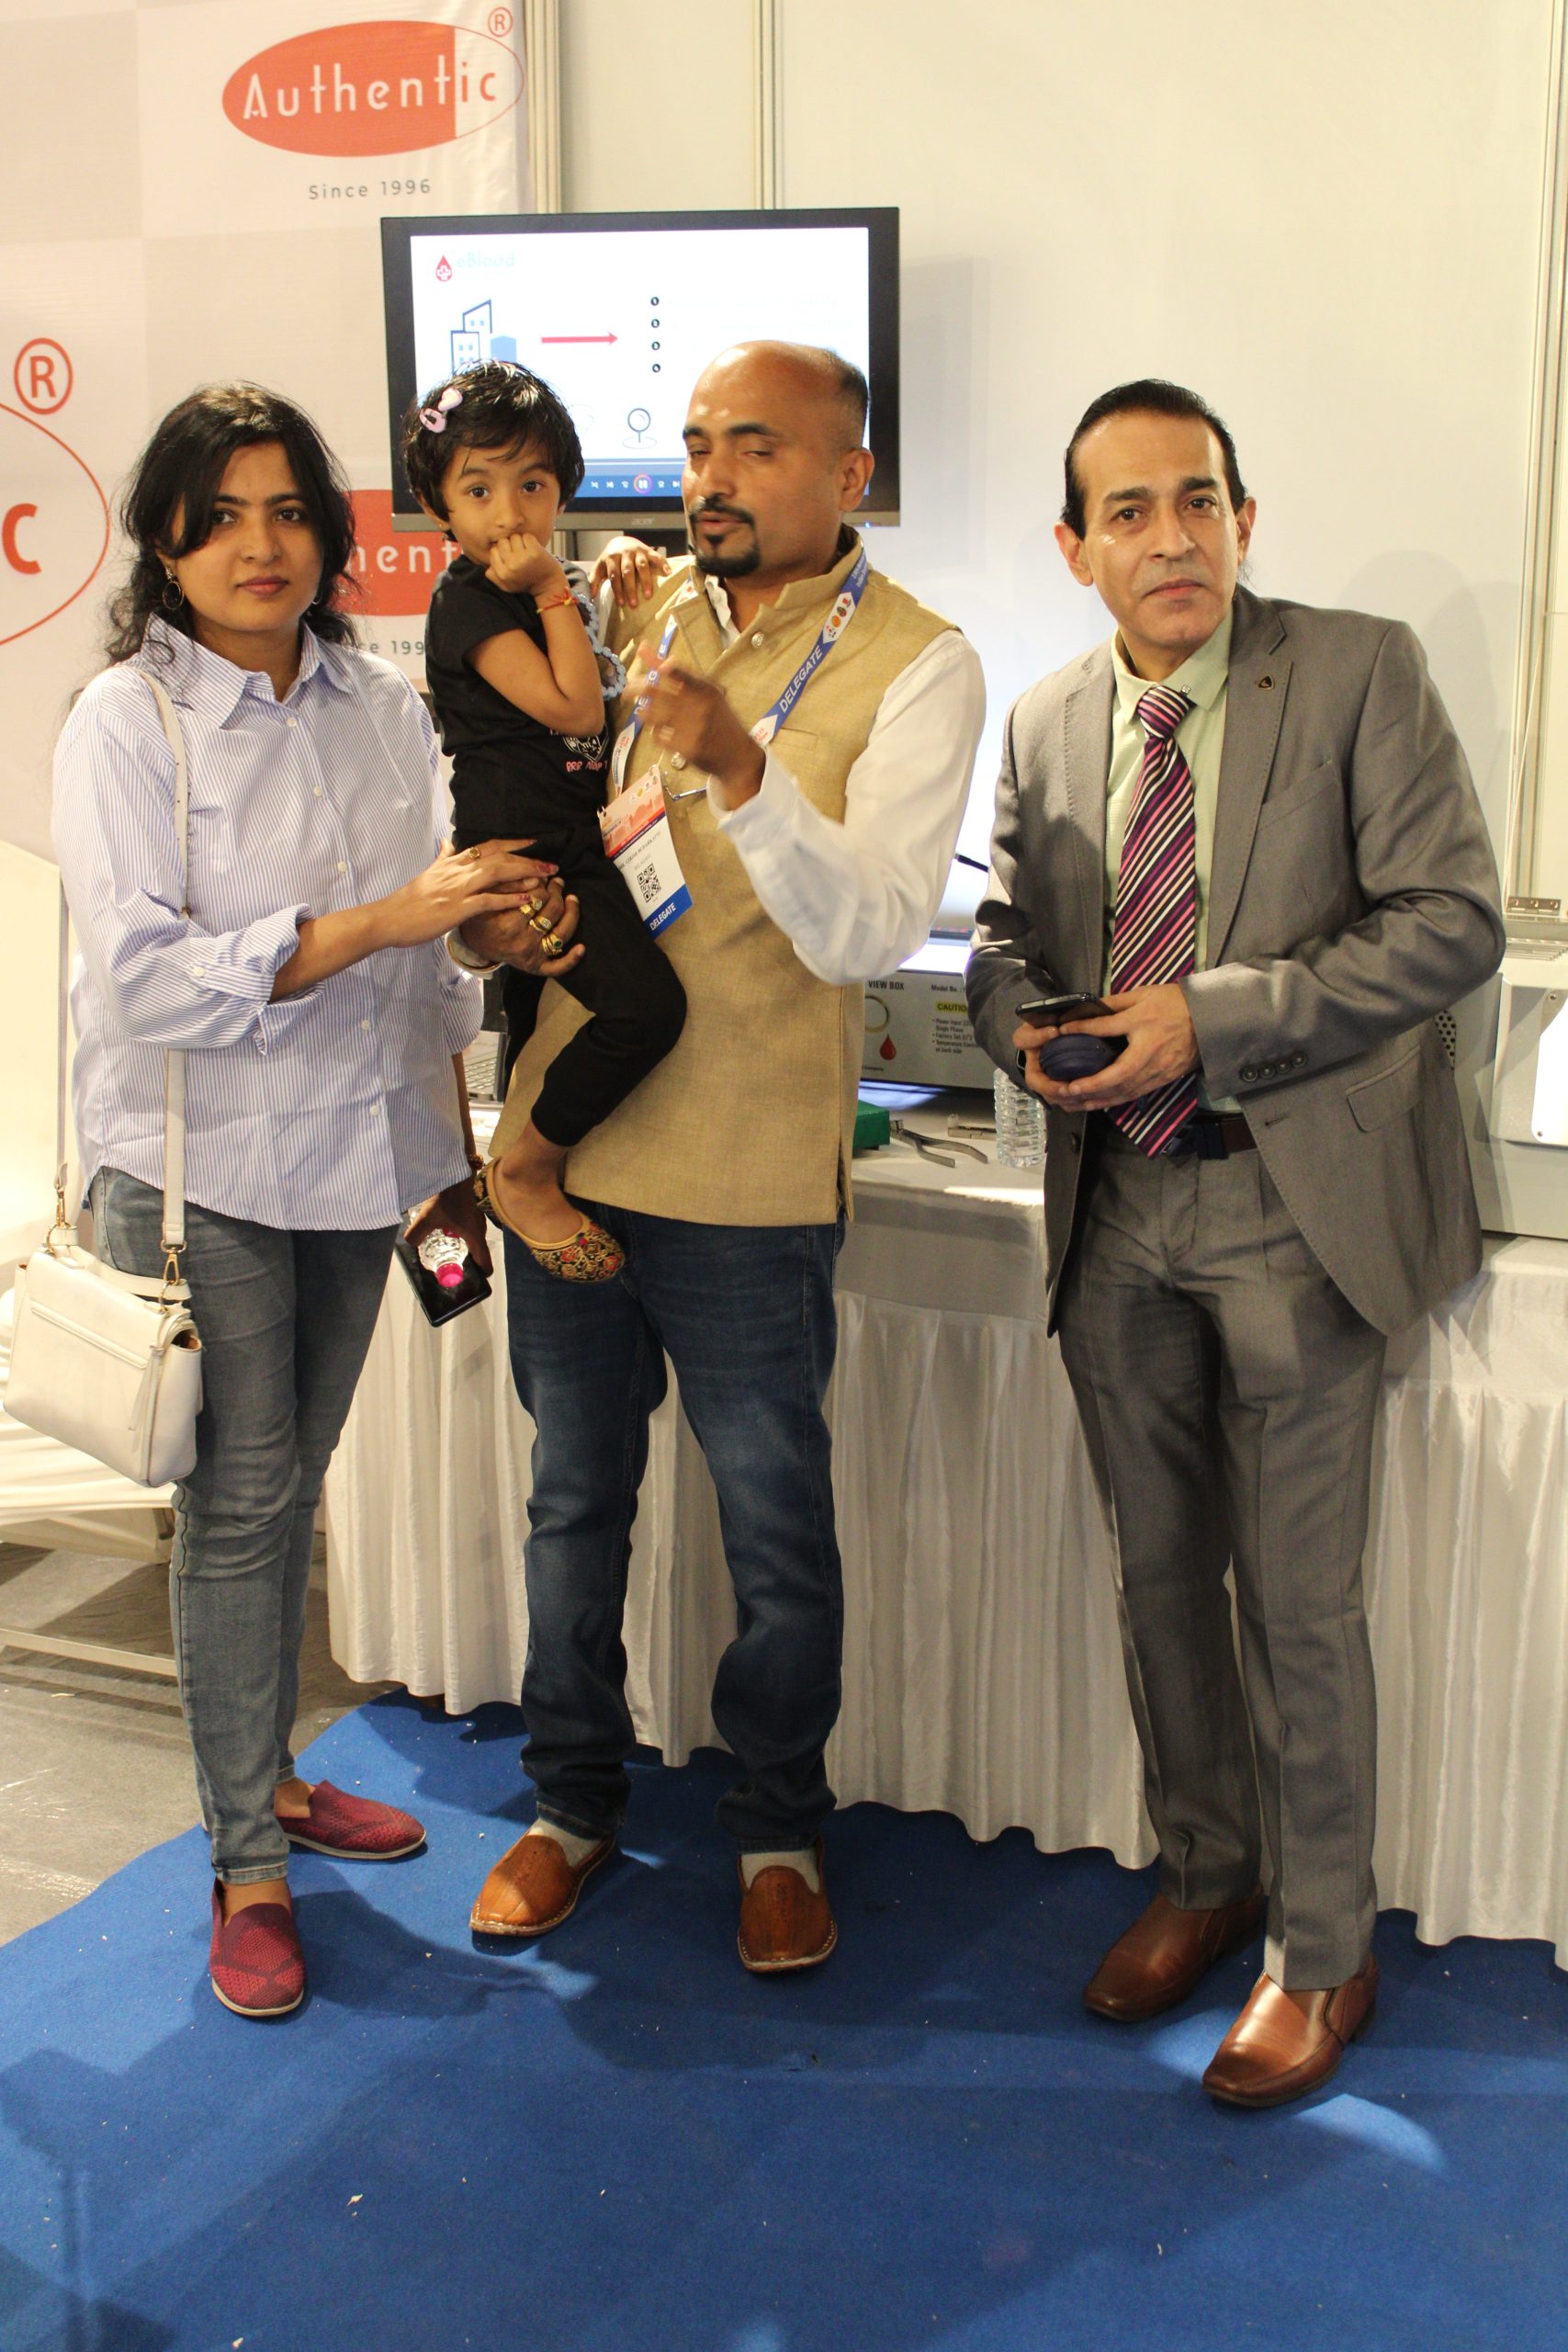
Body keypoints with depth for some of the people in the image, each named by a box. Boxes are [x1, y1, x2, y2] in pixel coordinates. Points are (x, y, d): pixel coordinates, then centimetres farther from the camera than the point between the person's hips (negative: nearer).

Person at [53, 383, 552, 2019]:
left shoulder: (383, 712, 5)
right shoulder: (124, 723, -10)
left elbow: (427, 969, 13)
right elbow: (149, 975, -20)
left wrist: (453, 1149, 15)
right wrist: (381, 918, -25)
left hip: (354, 1156, 5)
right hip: (200, 1173, -4)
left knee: (288, 1489, 15)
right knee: (238, 1500, -1)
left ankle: (270, 1776, 32)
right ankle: (246, 1869, 11)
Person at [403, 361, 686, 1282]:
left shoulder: (544, 596, 17)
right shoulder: (468, 601, -10)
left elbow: (601, 701, 31)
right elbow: (573, 706, -18)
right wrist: (553, 593, -12)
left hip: (568, 845, 10)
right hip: (519, 848, -10)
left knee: (541, 1031, 19)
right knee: (646, 1003, -26)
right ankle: (525, 1175, -11)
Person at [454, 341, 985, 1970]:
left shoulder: (915, 667, -8)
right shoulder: (632, 610, 7)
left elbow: (872, 931, -19)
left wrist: (740, 766, -33)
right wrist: (493, 913, -3)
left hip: (746, 1180, -4)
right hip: (565, 1140, 5)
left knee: (777, 1529, 8)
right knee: (575, 1497, 17)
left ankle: (778, 1829, 30)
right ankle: (573, 1799, 35)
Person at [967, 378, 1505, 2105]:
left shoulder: (1361, 676, -8)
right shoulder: (1045, 724, 7)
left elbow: (1454, 921, -14)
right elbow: (1004, 933, 15)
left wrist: (1210, 1019, -21)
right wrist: (1026, 1023, -9)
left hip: (1294, 1206, -5)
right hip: (1117, 1209, 5)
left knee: (1298, 1603, 2)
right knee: (1158, 1574, 16)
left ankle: (1321, 1947, 22)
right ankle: (1201, 1875, 37)